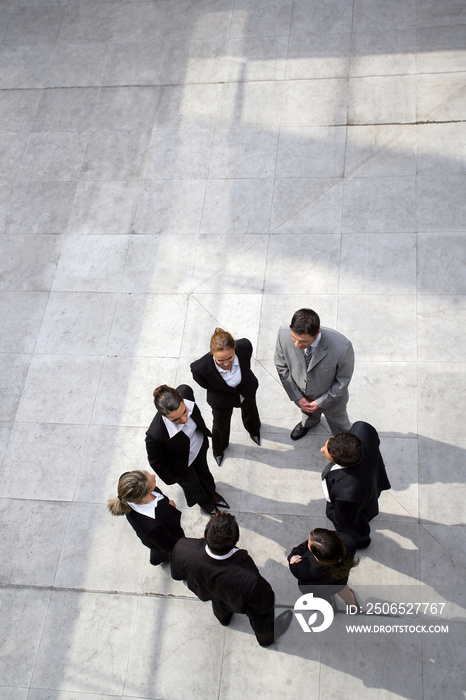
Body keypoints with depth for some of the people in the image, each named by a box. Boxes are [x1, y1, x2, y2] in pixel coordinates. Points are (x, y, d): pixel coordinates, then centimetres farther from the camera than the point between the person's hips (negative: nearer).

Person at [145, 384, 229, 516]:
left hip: (200, 445, 4)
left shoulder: (185, 391, -37)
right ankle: (204, 502, 68)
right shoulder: (155, 435, -49)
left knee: (203, 471, 37)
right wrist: (170, 478, -5)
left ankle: (212, 494, 72)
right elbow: (155, 462, -24)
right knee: (193, 486, 31)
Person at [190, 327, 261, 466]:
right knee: (220, 425, 28)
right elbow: (204, 385, -18)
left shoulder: (245, 346, -40)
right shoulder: (201, 367, -46)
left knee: (250, 410, 36)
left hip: (247, 390, 3)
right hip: (222, 399, -3)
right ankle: (218, 450, 65)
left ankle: (254, 431, 75)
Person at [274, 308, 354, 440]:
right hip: (302, 395, 2)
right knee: (307, 412, 38)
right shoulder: (284, 334, -33)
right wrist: (297, 396, -11)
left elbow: (343, 380, -23)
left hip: (330, 397, -2)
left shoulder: (342, 347, -43)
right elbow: (281, 366, -13)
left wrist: (320, 402, -15)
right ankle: (308, 423, 75)